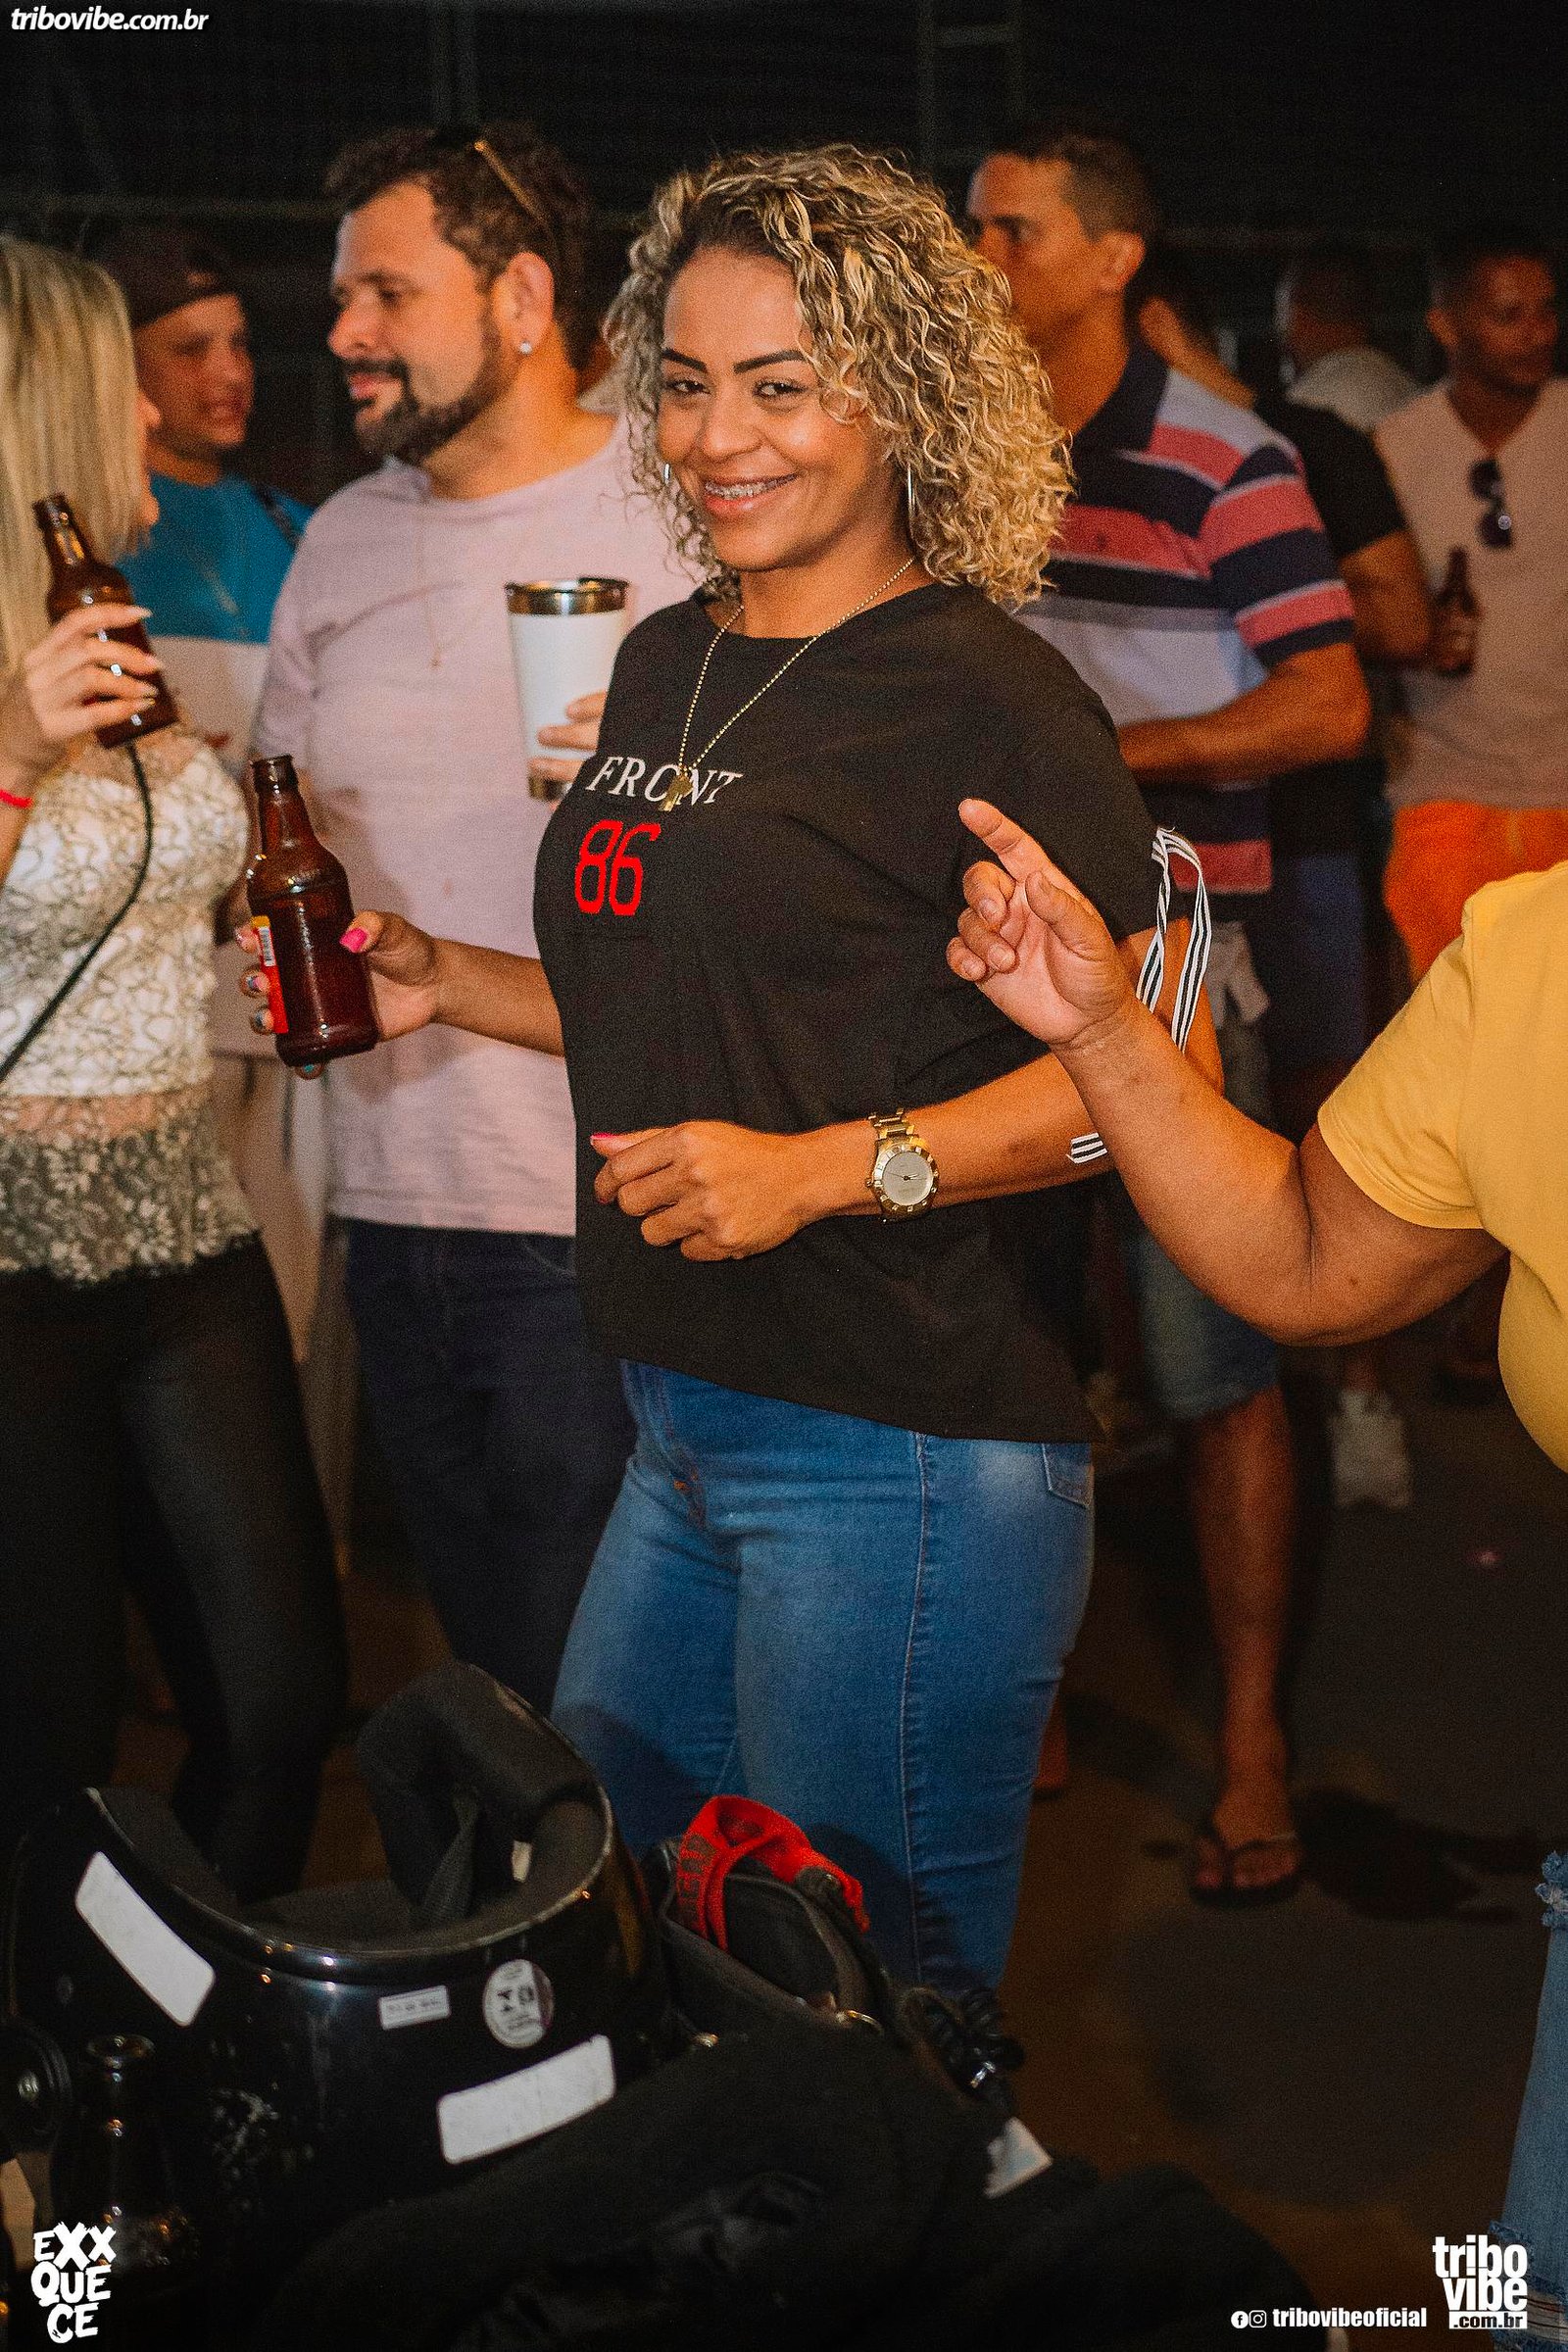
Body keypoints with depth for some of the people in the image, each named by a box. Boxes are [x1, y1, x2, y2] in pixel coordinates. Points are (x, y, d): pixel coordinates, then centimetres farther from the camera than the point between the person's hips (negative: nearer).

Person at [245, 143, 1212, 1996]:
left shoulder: (982, 696, -11)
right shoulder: (667, 665, 14)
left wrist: (824, 1167, -23)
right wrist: (448, 986, 12)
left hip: (907, 1454, -8)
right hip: (686, 1431, 8)